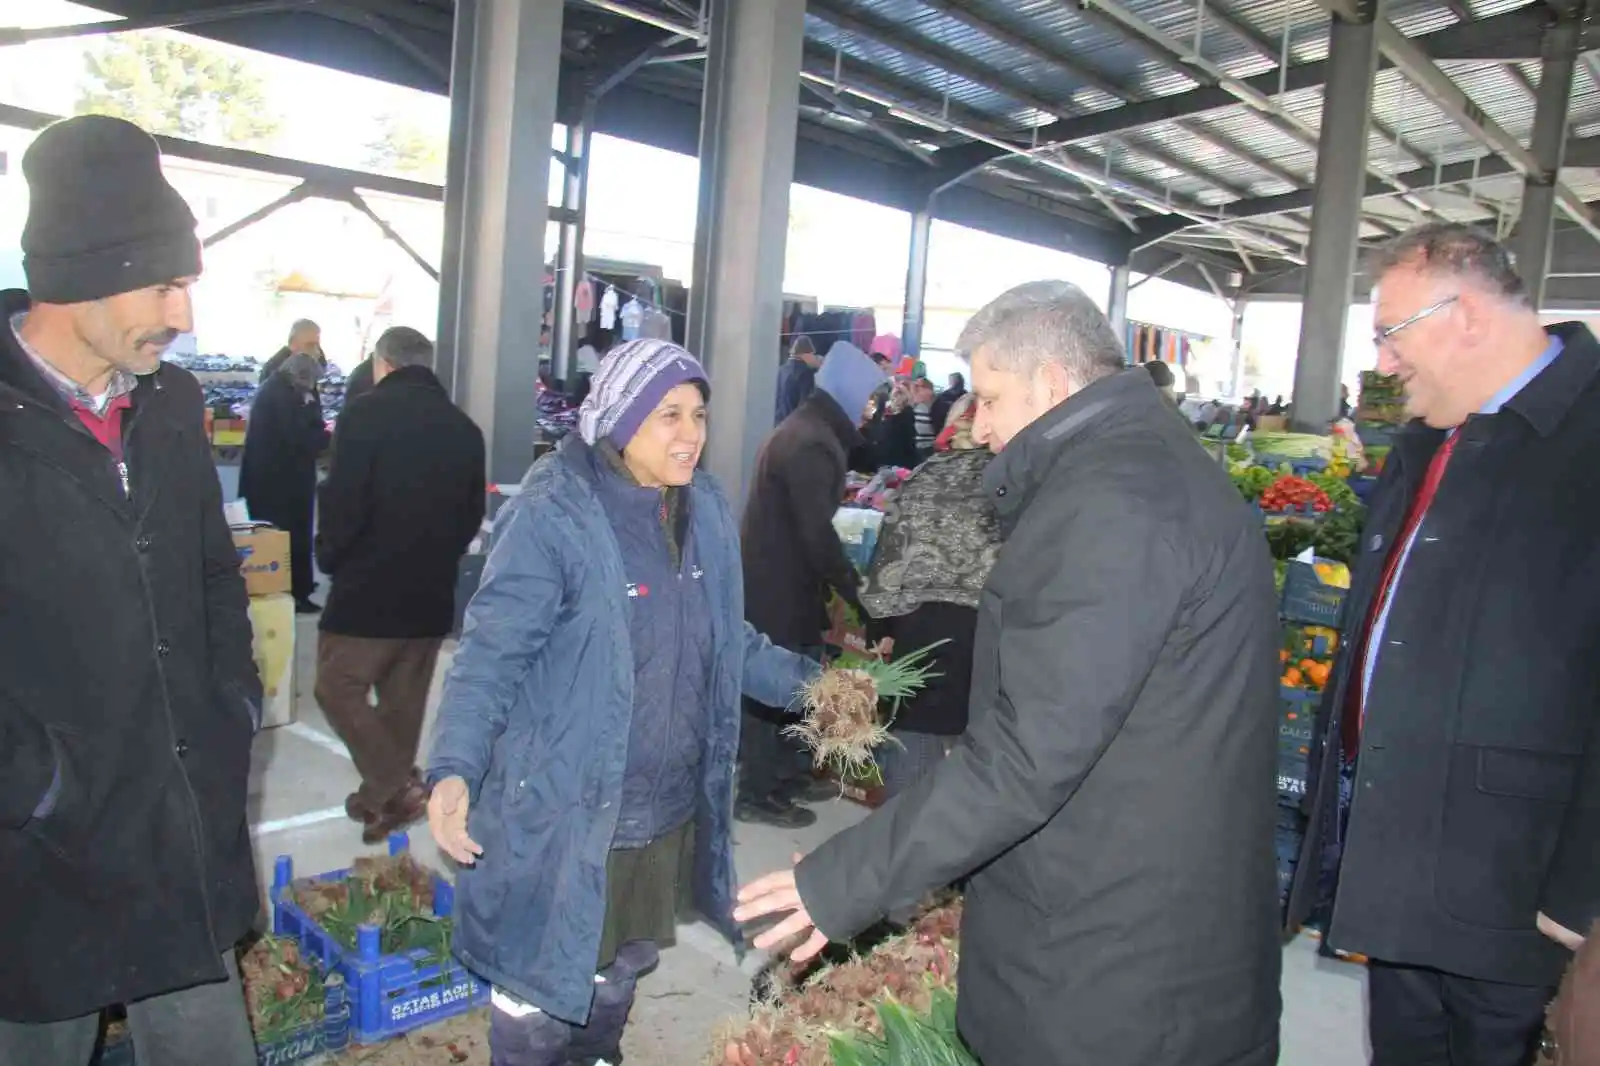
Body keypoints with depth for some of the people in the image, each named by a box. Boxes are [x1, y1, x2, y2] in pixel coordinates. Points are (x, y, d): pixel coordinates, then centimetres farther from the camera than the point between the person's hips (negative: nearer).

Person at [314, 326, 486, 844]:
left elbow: (343, 502, -15)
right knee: (404, 700, 15)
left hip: (368, 586, -6)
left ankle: (394, 790, -2)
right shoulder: (464, 427, 6)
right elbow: (473, 514, 11)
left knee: (338, 688, 7)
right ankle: (393, 791, 25)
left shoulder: (365, 414, -11)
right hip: (432, 591, 6)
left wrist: (329, 558, 2)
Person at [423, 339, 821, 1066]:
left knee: (622, 967, 28)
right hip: (566, 812, -6)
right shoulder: (551, 520, -20)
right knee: (543, 977, 14)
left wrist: (808, 684, 8)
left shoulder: (706, 514, 1)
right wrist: (456, 768, -35)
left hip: (667, 807, 7)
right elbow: (491, 654, -23)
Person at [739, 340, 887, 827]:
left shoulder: (805, 428, 13)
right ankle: (758, 793, 13)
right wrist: (857, 591, -15)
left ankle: (789, 773, 32)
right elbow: (817, 533, -24)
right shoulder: (812, 444, -22)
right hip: (781, 586, -10)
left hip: (779, 578, 10)